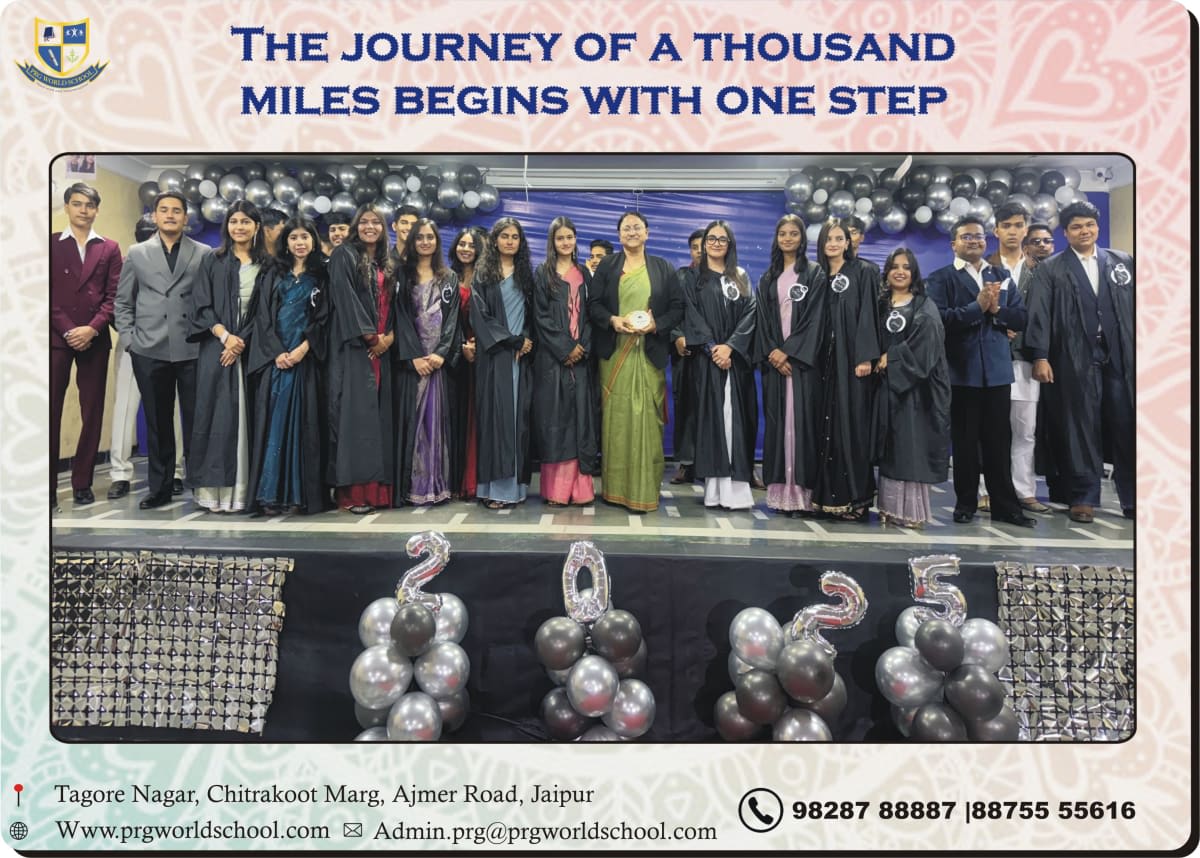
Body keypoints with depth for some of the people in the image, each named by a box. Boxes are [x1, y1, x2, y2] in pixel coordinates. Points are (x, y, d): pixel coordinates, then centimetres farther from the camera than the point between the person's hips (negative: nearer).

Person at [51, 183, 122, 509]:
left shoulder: (109, 248, 11)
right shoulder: (52, 244, 9)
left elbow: (114, 295, 3)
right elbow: (47, 293, 2)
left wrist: (92, 329, -10)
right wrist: (68, 330, -9)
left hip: (94, 339, 1)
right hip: (56, 337, -1)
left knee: (92, 412, 2)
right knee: (51, 411, -3)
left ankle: (83, 483, 10)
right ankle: (49, 486, 2)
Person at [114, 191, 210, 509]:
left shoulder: (203, 254, 6)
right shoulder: (137, 253, 12)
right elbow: (122, 301, 13)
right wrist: (128, 338, 4)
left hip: (193, 350, -2)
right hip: (149, 351, 2)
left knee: (195, 420, 0)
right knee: (157, 422, 9)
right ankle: (159, 488, 18)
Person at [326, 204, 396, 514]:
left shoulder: (387, 264, 20)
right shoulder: (344, 255, 1)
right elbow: (345, 299, -9)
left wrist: (390, 335, -1)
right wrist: (370, 336, -12)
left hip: (382, 347, 6)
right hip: (353, 347, -6)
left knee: (379, 413, 3)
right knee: (355, 412, -11)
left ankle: (377, 486, 6)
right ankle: (351, 490, -9)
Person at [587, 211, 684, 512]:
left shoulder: (663, 268, 11)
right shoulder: (606, 265, 10)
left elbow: (677, 307, 6)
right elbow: (593, 304, 5)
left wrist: (655, 324, -10)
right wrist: (613, 320, -13)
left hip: (650, 354, 0)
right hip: (614, 354, 0)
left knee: (646, 419, -4)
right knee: (616, 418, 0)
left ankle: (645, 491, 2)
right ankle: (616, 487, 8)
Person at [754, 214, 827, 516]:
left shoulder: (815, 274, 4)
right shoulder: (768, 279, 16)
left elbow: (815, 318, -5)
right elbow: (763, 319, 9)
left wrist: (789, 351, -13)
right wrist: (771, 351, -7)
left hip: (802, 358, -4)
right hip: (774, 359, 4)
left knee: (801, 418, -7)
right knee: (776, 420, 0)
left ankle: (801, 492, -6)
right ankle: (780, 490, 3)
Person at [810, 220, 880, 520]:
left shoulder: (861, 273, 3)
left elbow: (867, 315, -6)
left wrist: (865, 357, -16)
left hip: (851, 357, -4)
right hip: (825, 358, 4)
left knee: (852, 423, -6)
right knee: (826, 424, 2)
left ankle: (855, 498, -2)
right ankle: (827, 493, 7)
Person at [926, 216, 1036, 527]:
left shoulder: (1001, 276, 14)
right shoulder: (941, 278, 0)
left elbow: (1021, 318, 6)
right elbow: (940, 320, -15)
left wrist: (996, 309, -11)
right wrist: (978, 306, -18)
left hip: (997, 369, 4)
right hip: (962, 371, -3)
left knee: (999, 441, 7)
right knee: (965, 441, 7)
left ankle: (1005, 505, 14)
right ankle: (965, 503, 18)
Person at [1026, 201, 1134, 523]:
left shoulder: (1123, 262, 13)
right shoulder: (1050, 269, 5)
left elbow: (1136, 306, 11)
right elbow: (1040, 315, -2)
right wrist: (1040, 357, -11)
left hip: (1121, 357, 2)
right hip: (1076, 360, -2)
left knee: (1126, 429, 4)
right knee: (1081, 430, 2)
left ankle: (1131, 498, 15)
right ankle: (1084, 498, 11)